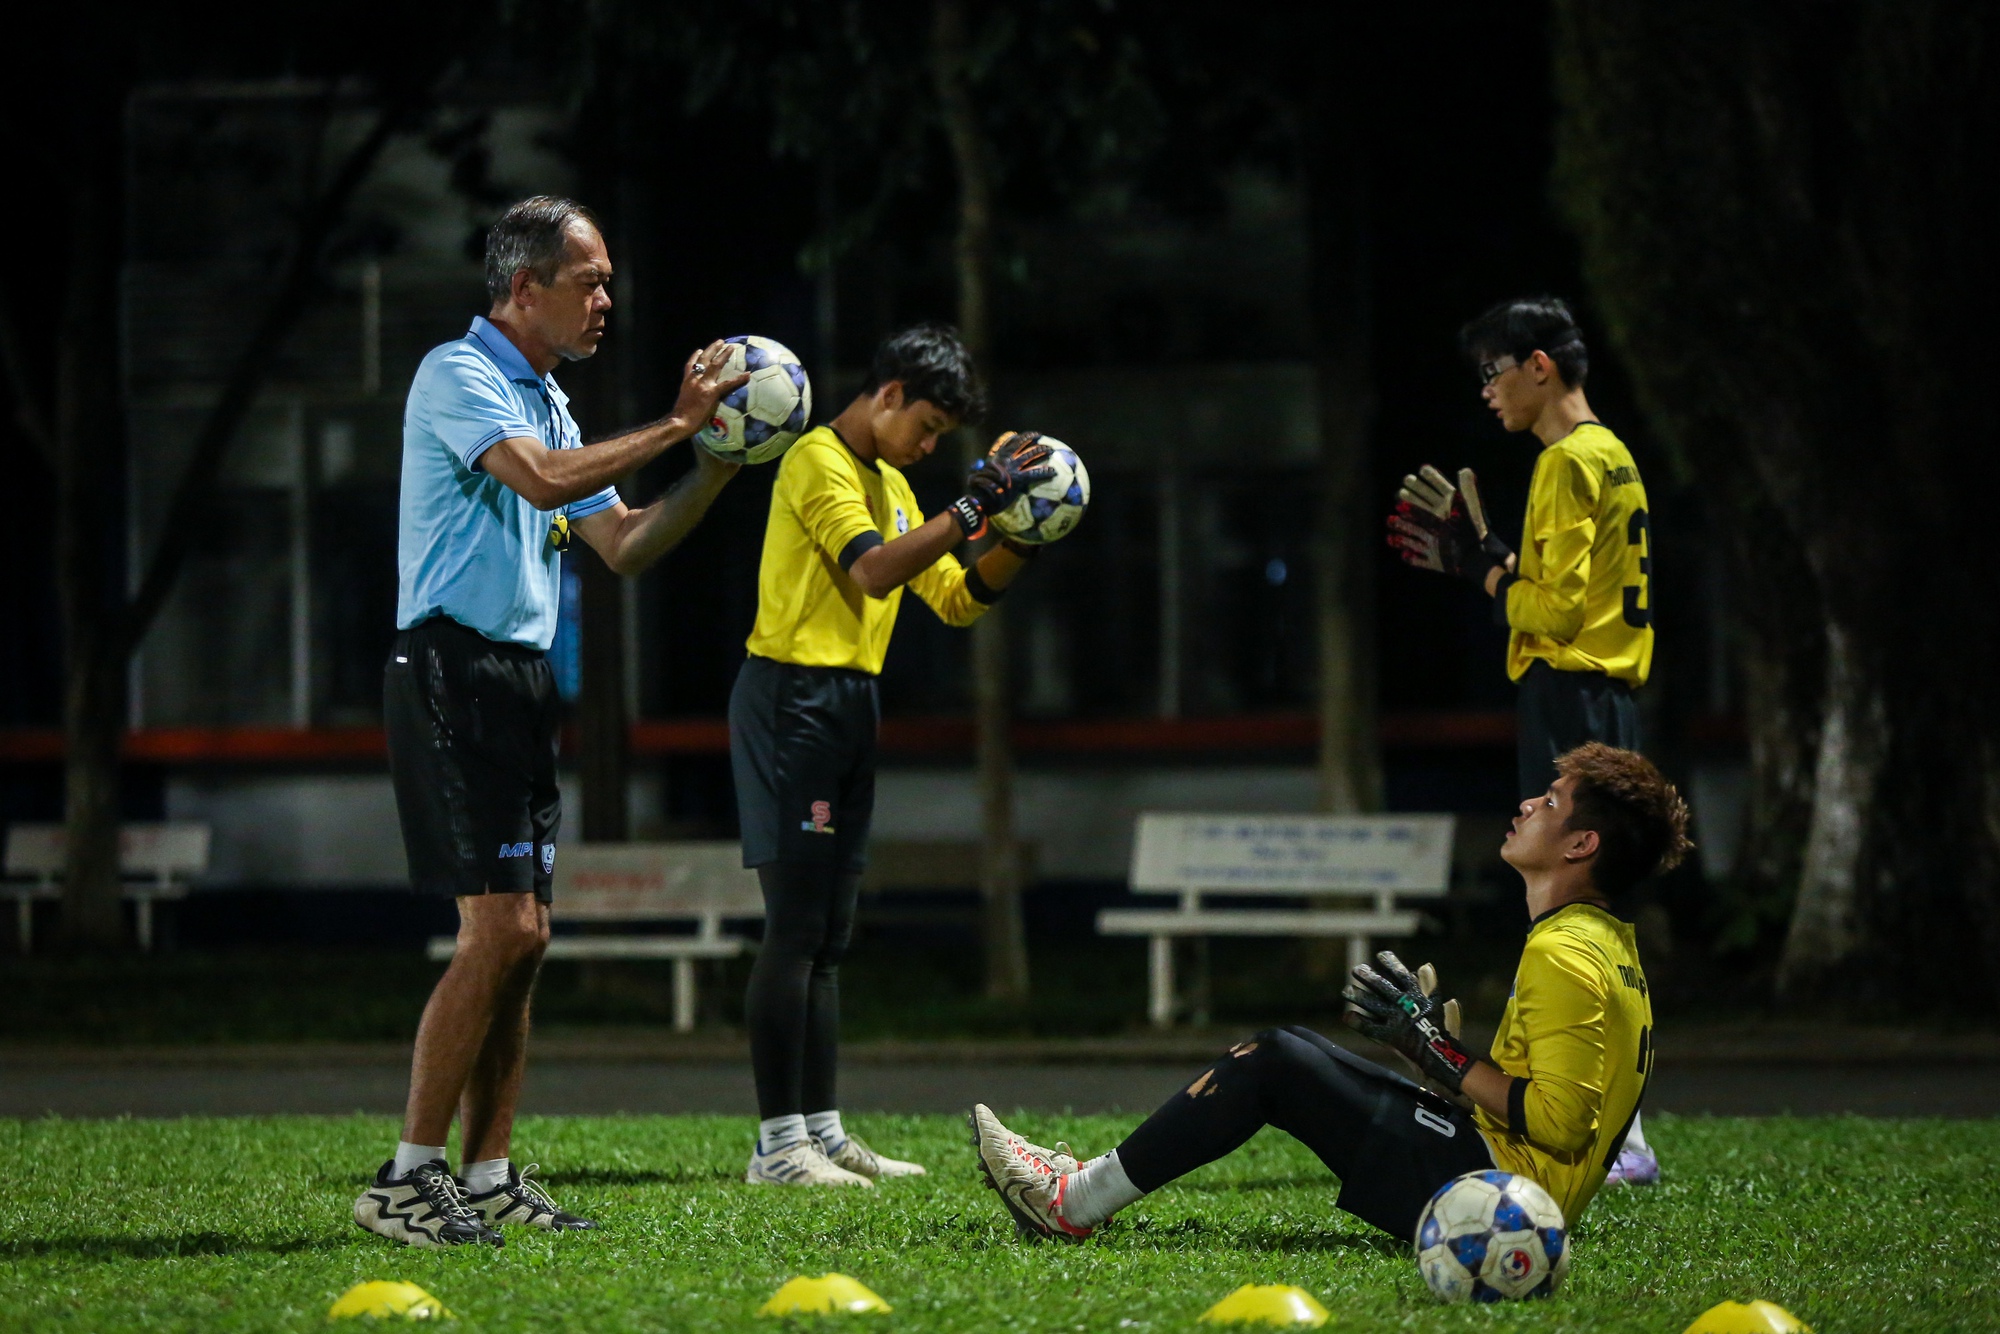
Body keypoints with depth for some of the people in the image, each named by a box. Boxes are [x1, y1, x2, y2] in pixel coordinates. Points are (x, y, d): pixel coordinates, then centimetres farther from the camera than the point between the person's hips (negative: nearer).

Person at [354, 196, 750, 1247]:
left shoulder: (547, 402, 20)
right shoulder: (459, 375, -8)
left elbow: (624, 545, 20)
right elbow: (543, 481, -24)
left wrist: (714, 469, 7)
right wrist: (674, 427, -18)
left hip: (519, 681, 9)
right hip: (452, 670, -9)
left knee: (520, 938, 7)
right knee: (502, 929, -15)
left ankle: (489, 1180, 11)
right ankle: (405, 1182, -12)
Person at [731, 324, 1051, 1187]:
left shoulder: (890, 484, 20)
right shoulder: (820, 461, -8)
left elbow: (957, 600, 18)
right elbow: (873, 570, -23)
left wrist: (1018, 540, 3)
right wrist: (970, 509, -24)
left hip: (851, 707, 9)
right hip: (795, 701, -9)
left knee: (829, 937, 10)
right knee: (796, 928, -11)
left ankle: (822, 1132, 12)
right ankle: (777, 1143, -12)